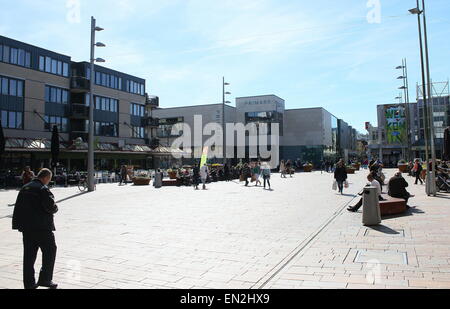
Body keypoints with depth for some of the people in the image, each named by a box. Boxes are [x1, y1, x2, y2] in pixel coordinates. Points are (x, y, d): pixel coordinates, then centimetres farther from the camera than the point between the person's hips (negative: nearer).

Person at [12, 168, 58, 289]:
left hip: (26, 227, 7)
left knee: (29, 255, 11)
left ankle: (29, 283, 16)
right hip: (42, 227, -7)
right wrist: (55, 208, 2)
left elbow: (18, 207, 15)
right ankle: (45, 279, 5)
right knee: (50, 251, 6)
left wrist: (20, 225, 18)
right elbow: (50, 207, -20)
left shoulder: (24, 188, 12)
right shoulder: (43, 189, -13)